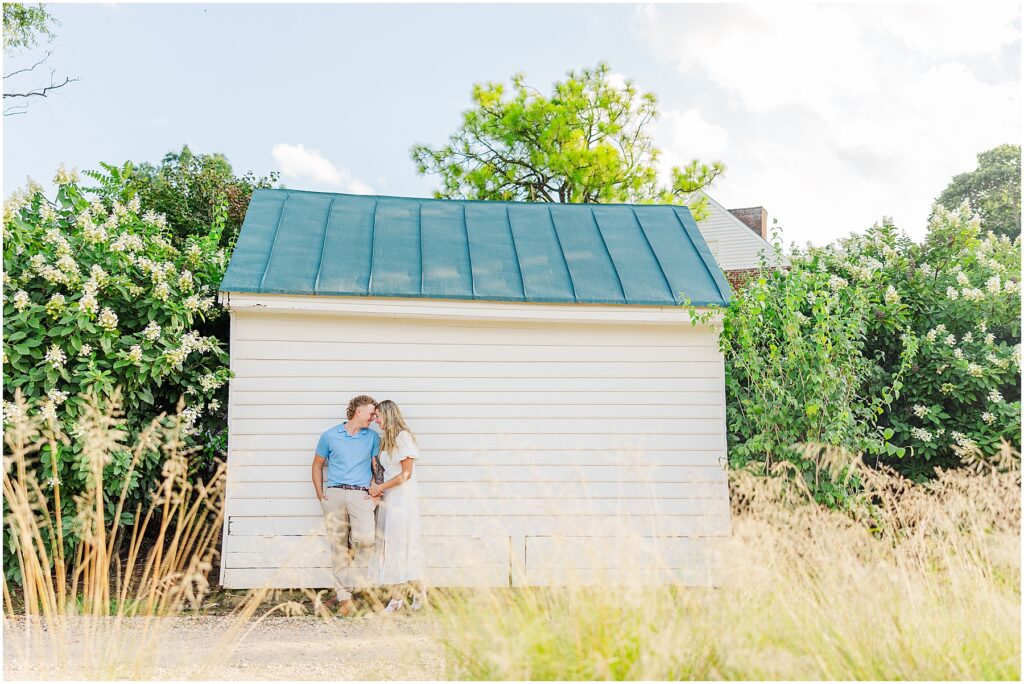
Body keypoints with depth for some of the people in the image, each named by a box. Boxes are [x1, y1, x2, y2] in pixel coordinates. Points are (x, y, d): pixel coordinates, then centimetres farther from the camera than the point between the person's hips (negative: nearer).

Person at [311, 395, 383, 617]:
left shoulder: (373, 438, 12)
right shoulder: (329, 436, 10)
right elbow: (317, 466, 16)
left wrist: (376, 495, -2)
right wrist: (320, 495, 7)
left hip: (361, 494, 0)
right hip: (334, 494, 0)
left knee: (366, 537, -22)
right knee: (338, 546, -1)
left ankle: (352, 581, 2)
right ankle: (344, 597, 5)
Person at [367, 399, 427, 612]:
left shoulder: (403, 437, -9)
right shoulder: (386, 439, 15)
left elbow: (406, 474, -13)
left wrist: (380, 488, -10)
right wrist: (376, 490, 1)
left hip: (402, 500, -8)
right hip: (388, 499, 8)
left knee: (402, 545, -4)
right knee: (389, 547, 4)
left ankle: (419, 591, 10)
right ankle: (397, 598, 7)